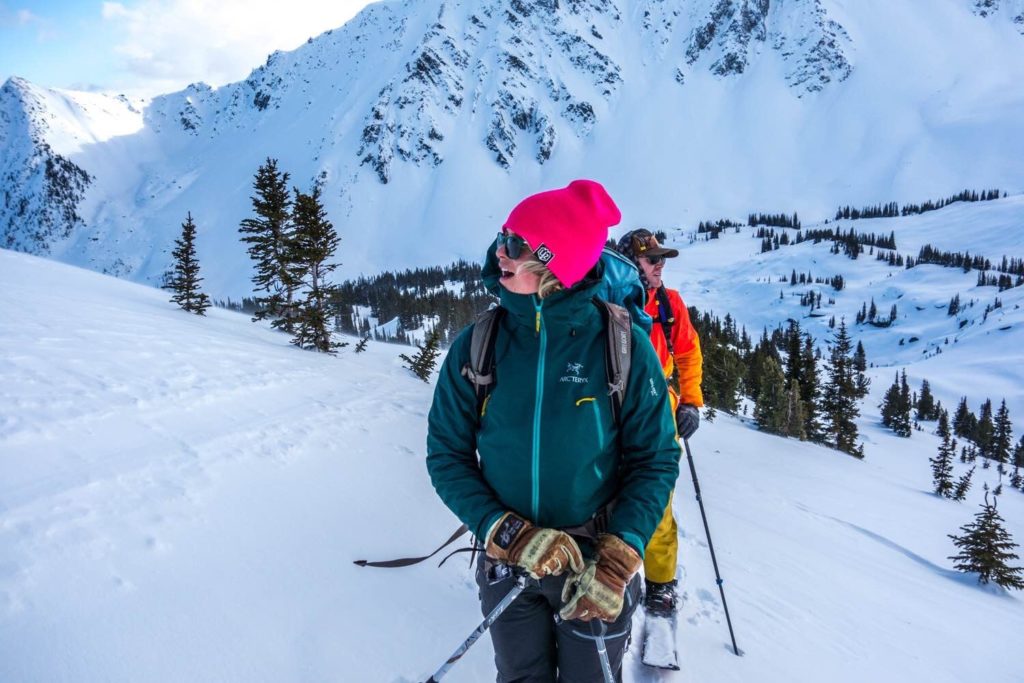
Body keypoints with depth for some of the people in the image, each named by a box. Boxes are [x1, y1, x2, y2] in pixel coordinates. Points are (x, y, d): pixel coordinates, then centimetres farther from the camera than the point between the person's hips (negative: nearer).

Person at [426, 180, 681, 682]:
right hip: (507, 564, 2)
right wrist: (508, 533, -18)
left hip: (596, 566, -1)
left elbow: (655, 460, -8)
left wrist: (618, 560, -18)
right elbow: (447, 455, -5)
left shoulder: (625, 346, -14)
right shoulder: (475, 347, -9)